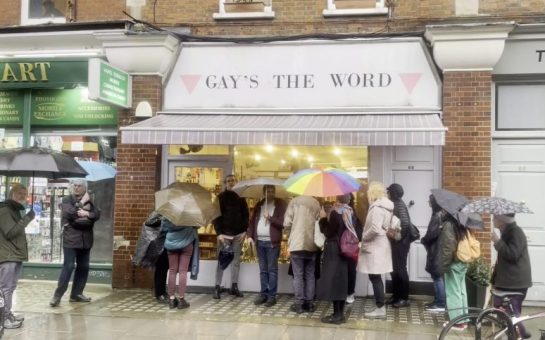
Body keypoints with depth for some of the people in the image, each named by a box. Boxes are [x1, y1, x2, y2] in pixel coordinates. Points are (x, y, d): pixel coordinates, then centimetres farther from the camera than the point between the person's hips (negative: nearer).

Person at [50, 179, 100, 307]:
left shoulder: (89, 201, 13)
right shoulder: (67, 200, 1)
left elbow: (97, 215, -1)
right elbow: (70, 213, -17)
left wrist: (87, 213, -19)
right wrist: (82, 204, -11)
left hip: (85, 239, 5)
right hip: (71, 239, -5)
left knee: (83, 267, 8)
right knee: (68, 266, -9)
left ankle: (76, 294, 18)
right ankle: (57, 295, -4)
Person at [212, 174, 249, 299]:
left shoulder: (240, 197, 9)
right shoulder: (220, 197, 3)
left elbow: (246, 215, 9)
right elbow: (215, 215, -1)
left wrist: (244, 231, -2)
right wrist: (219, 233, -11)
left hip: (238, 234, 2)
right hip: (224, 233, -2)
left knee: (236, 260, 6)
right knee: (221, 260, -3)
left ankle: (234, 286, 12)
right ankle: (217, 287, 0)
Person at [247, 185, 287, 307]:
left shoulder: (280, 205, -3)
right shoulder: (259, 205, 12)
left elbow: (283, 223, -9)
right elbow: (252, 221, 13)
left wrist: (271, 218, -20)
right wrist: (250, 235, 2)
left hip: (272, 242, -5)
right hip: (259, 241, 5)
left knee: (272, 269, -1)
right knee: (263, 269, 10)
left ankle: (272, 296, 3)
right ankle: (263, 294, 16)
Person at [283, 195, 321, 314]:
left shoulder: (294, 201, -2)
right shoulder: (316, 203, 5)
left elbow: (287, 224, -6)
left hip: (297, 244, -3)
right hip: (312, 245, 3)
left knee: (298, 275, 2)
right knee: (310, 275, 10)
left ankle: (299, 304, 4)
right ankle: (309, 303, 13)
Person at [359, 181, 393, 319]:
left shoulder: (377, 207, -18)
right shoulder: (385, 206, 13)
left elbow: (375, 228, -27)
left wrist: (363, 237, -11)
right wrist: (366, 237, 13)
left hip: (375, 247, -10)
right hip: (379, 246, 10)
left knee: (375, 277, -3)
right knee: (376, 277, 14)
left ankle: (380, 308, 1)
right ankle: (380, 307, 19)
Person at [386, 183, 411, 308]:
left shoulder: (399, 205, -15)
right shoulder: (395, 204, 13)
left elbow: (405, 223, -26)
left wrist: (399, 237, -18)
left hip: (400, 242, -9)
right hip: (395, 242, 9)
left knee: (400, 269, -3)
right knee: (394, 269, 13)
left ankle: (404, 298, 5)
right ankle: (396, 296, 22)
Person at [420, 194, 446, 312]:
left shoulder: (438, 216, -17)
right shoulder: (438, 214, 12)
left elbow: (432, 233, -21)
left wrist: (423, 240, -4)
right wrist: (426, 240, 6)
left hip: (437, 250, -10)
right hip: (436, 249, 10)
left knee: (438, 276, -5)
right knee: (436, 276, 14)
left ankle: (441, 304, -1)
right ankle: (438, 301, 22)